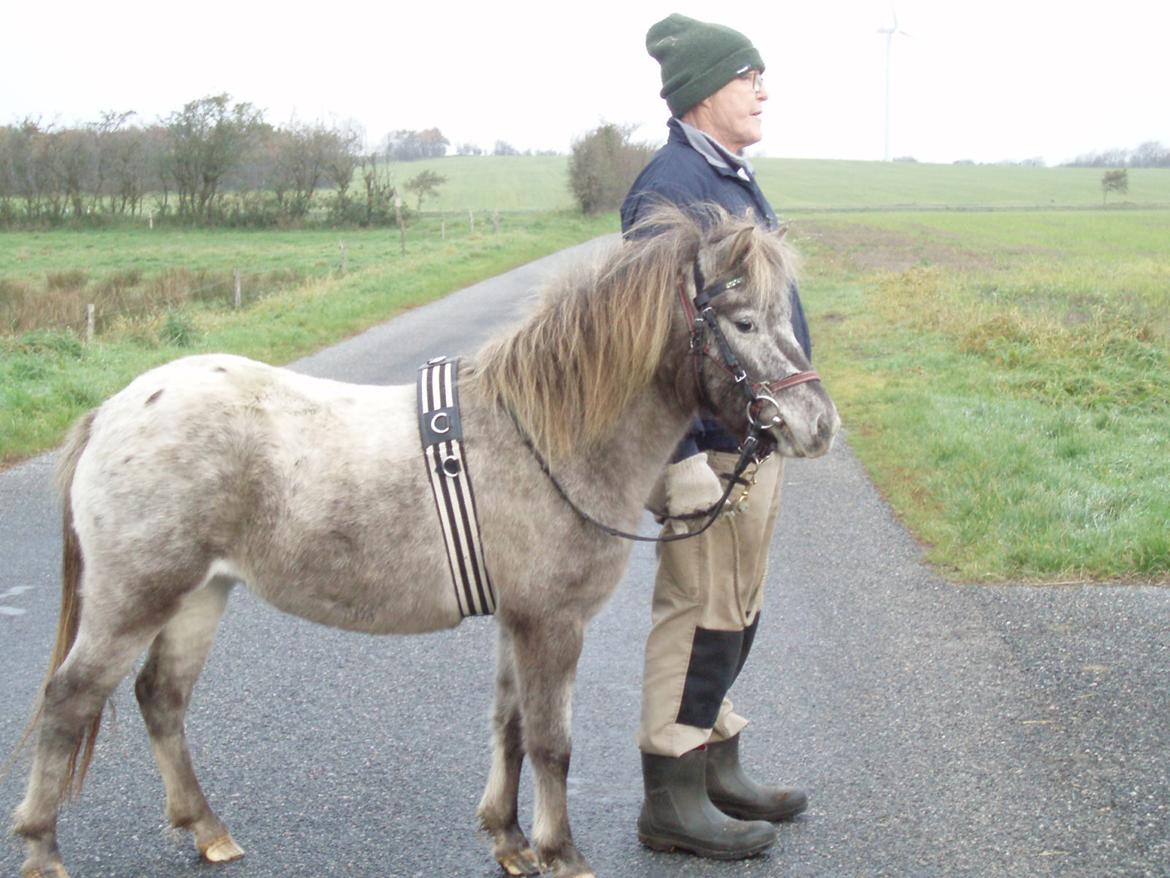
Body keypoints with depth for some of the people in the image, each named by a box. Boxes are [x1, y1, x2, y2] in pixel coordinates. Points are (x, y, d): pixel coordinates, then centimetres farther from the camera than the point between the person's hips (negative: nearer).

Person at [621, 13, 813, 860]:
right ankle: (673, 801, 10)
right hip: (711, 443, -10)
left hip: (757, 435, 10)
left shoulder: (733, 178, 15)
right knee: (703, 613, -2)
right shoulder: (670, 188, -17)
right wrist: (685, 459, -25)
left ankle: (717, 768, 31)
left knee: (737, 609, 18)